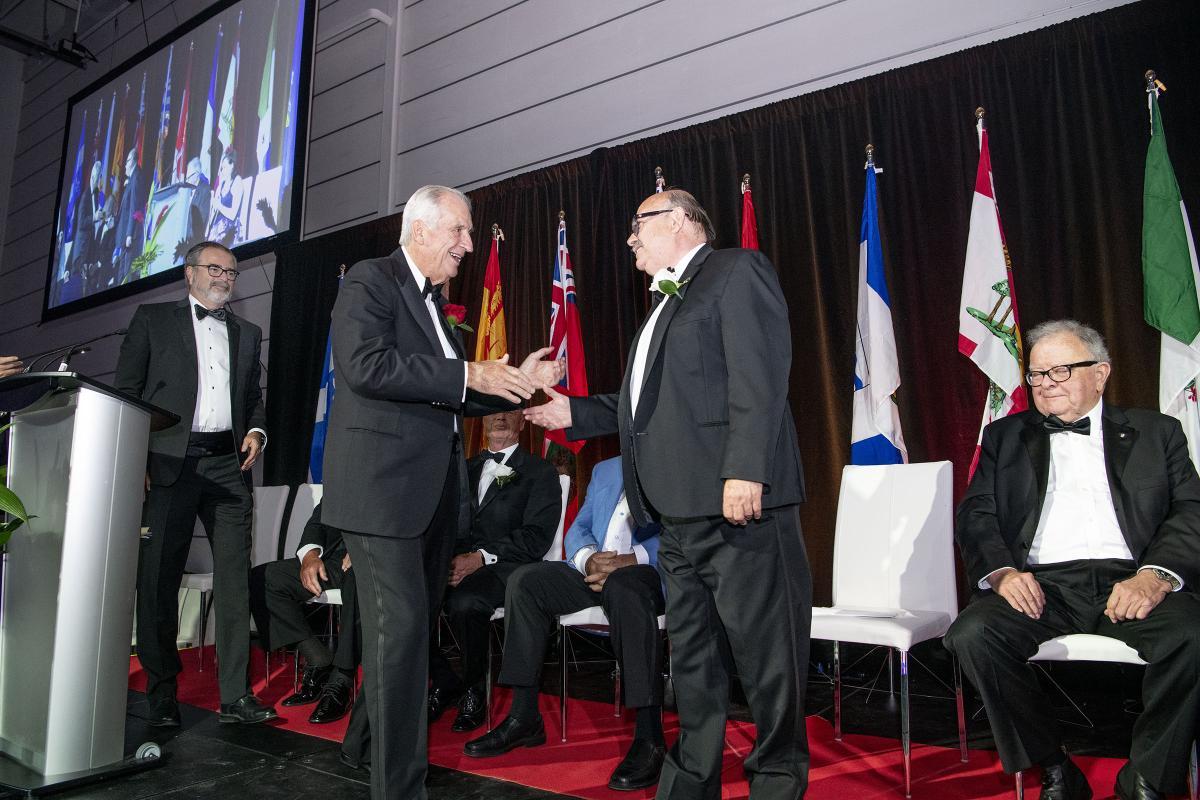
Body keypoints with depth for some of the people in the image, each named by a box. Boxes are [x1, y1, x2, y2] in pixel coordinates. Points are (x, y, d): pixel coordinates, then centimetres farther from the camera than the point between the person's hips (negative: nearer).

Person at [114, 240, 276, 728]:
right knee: (158, 579, 3)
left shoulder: (247, 333, 19)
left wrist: (257, 432, 1)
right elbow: (126, 390, 4)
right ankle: (161, 695, 15)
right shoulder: (152, 319, 9)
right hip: (169, 464, -2)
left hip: (228, 465, 3)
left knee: (235, 580, -1)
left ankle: (235, 696, 3)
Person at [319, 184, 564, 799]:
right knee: (400, 627, -9)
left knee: (416, 628, 14)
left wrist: (515, 381, 10)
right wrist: (468, 375, -20)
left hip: (435, 491, 9)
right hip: (383, 485, -9)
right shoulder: (370, 281, -4)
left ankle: (375, 742, 30)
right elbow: (365, 366, -21)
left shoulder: (434, 300, 21)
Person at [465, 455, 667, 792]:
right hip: (594, 570, 6)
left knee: (624, 585, -38)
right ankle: (524, 717, -11)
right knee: (525, 580, -14)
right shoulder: (604, 470, 24)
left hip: (649, 572, -6)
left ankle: (649, 737, -33)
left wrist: (633, 558, -26)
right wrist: (589, 559, -8)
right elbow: (578, 529, 16)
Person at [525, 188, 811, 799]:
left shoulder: (737, 272, -2)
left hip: (738, 504, -9)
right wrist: (577, 413, 14)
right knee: (691, 655, 16)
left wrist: (745, 469, -24)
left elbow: (759, 377, -16)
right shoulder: (665, 303, 25)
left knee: (765, 652, 2)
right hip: (679, 515, 9)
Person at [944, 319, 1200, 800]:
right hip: (1042, 584, 0)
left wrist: (1156, 576, -15)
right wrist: (1002, 571, -12)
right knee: (972, 634, -28)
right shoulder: (1006, 436, 19)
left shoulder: (1156, 432, 18)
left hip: (1130, 581, 0)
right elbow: (976, 514, 9)